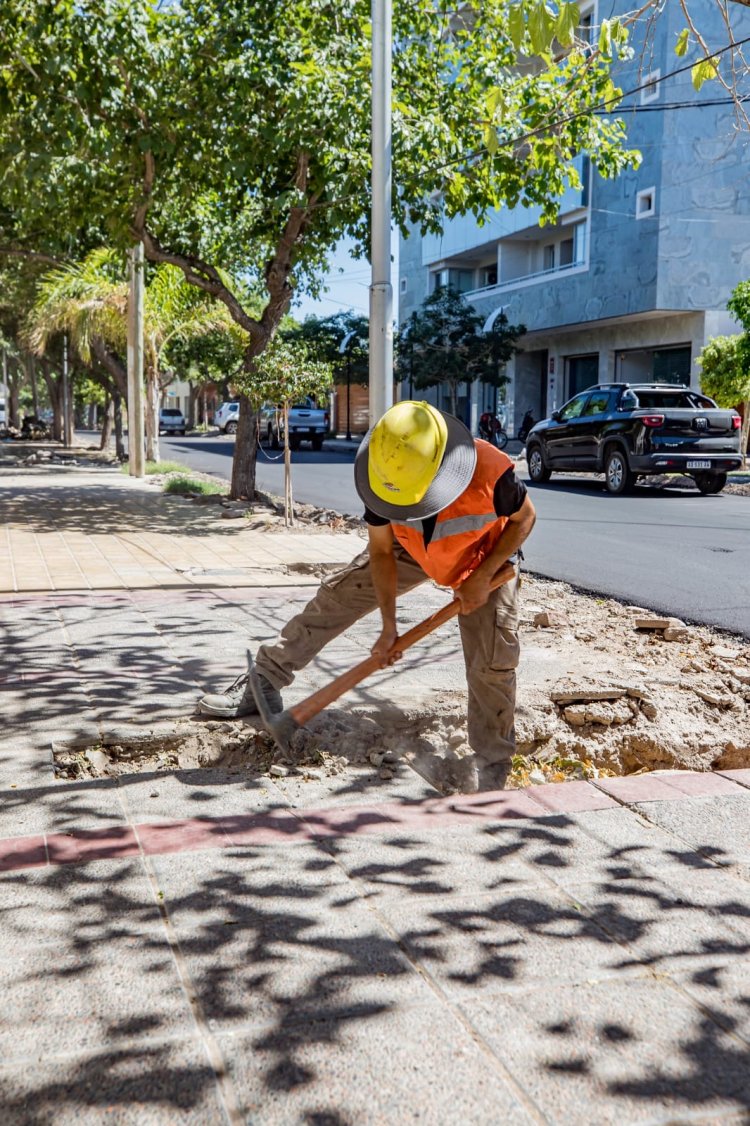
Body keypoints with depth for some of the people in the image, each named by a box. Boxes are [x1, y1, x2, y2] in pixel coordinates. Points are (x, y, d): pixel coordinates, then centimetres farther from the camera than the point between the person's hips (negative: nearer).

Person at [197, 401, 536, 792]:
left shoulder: (491, 473, -42)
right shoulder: (384, 475, -31)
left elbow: (524, 519, -19)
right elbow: (381, 550, -17)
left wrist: (483, 577, -25)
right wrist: (389, 625, -15)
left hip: (486, 558, -3)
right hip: (411, 550, 3)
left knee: (493, 658, -12)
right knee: (336, 595, -2)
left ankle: (490, 759, 9)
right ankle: (266, 680, 11)